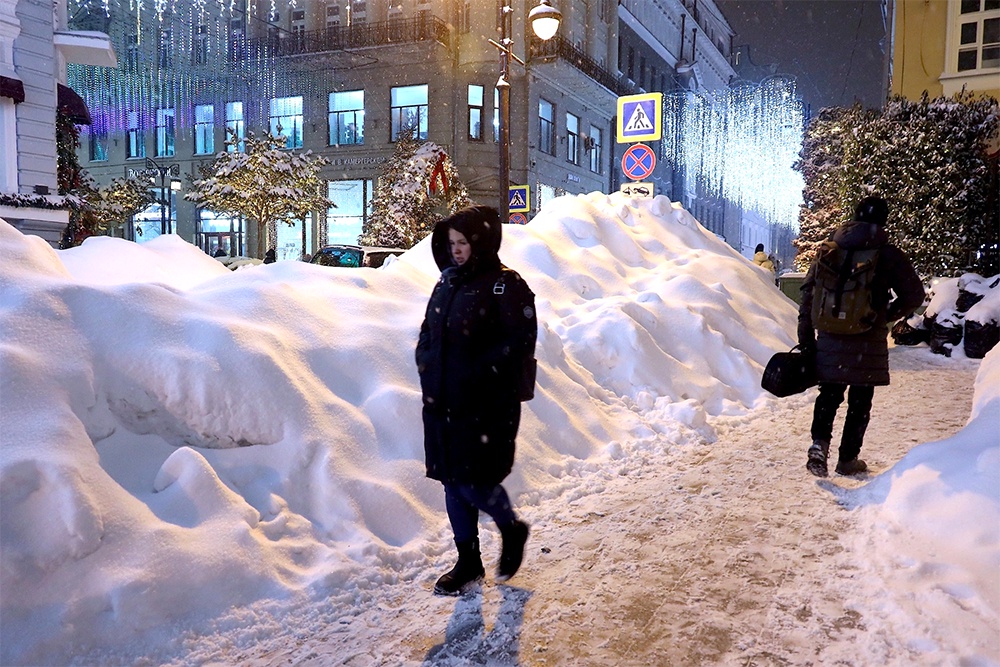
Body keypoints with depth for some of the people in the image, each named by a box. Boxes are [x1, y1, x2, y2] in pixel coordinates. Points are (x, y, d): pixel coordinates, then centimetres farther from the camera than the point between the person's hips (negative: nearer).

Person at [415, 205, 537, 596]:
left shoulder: (505, 286, -10)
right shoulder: (447, 282, 12)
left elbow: (520, 342, -16)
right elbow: (429, 332, 21)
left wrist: (478, 374, -19)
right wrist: (427, 366, 5)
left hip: (485, 407, -7)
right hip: (442, 404, 7)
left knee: (473, 481, -5)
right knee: (452, 481, 12)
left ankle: (512, 529, 27)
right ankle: (468, 562, 29)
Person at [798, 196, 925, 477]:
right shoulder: (888, 254, -4)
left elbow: (808, 293, 1)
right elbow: (914, 294, -2)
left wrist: (806, 338, 5)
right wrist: (887, 316, 14)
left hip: (831, 340, 2)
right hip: (868, 342, -2)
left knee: (829, 394, 15)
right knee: (860, 401, 10)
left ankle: (819, 443, -4)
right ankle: (848, 458, 16)